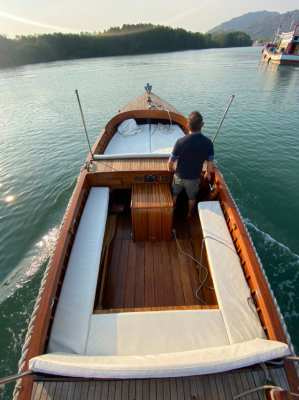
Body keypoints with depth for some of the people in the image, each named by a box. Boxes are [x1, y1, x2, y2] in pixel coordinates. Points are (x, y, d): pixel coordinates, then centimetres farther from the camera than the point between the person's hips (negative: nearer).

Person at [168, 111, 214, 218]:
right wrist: (208, 173, 12)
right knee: (192, 197, 28)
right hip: (194, 178, 1)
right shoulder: (208, 142, -19)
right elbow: (210, 164, -9)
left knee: (174, 194, 27)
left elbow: (170, 162, -17)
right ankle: (189, 213, 51)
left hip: (179, 176, -1)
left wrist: (171, 169, 6)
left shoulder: (181, 141, -26)